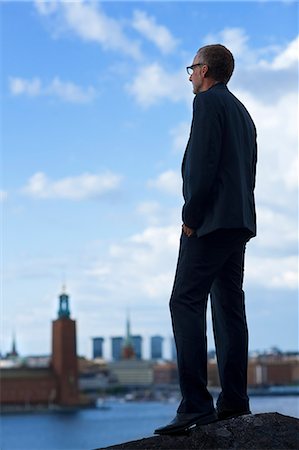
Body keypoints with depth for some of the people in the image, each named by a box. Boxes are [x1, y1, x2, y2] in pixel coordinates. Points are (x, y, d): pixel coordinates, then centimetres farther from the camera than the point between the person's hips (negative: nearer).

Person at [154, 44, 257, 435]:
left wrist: (191, 216, -12)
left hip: (211, 219, -10)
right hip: (240, 220, 10)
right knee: (229, 306, 8)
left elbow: (203, 161, -16)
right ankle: (234, 400, 6)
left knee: (186, 303, -12)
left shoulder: (207, 101, -5)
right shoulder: (242, 111, 23)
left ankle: (196, 405, -19)